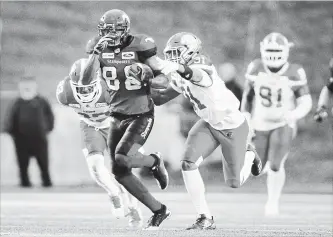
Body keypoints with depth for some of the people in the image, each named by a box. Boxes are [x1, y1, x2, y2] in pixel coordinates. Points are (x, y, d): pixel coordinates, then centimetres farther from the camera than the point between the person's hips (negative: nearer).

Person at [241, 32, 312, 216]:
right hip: (260, 124, 3)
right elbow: (248, 94, 4)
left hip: (283, 125, -3)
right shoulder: (256, 68, -11)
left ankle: (273, 201, 5)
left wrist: (294, 115, -31)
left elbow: (306, 103, -11)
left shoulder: (295, 73, -17)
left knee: (275, 165, -17)